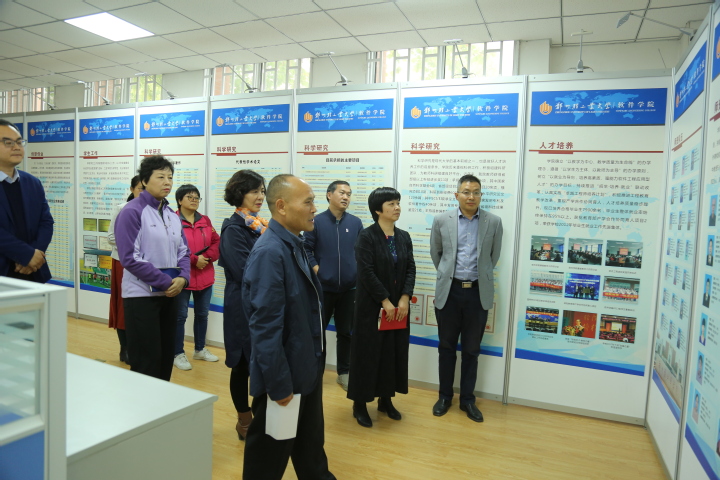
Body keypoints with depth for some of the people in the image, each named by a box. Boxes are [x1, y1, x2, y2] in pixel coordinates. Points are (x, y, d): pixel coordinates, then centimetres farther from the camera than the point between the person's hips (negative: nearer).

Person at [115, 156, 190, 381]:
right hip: (142, 295, -7)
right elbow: (130, 257, -16)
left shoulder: (172, 215, 11)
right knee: (146, 361, 0)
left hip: (170, 294, 7)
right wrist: (165, 282, -17)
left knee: (166, 357, 14)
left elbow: (183, 251, 11)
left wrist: (182, 278, -9)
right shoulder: (132, 212, -10)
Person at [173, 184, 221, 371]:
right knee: (180, 316, 2)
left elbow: (216, 243, 8)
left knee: (202, 314, 15)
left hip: (205, 276, 6)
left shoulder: (205, 220, 9)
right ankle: (178, 354, 16)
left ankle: (200, 350, 31)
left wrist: (207, 257, -10)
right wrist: (194, 259, -17)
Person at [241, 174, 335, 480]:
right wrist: (279, 385, -21)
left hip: (306, 371, 9)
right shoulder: (270, 252, -25)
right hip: (284, 376, -9)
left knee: (311, 450, 26)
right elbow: (266, 327, -25)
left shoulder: (294, 246, 4)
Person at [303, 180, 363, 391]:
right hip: (323, 286, -2)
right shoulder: (317, 221, -3)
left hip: (349, 288, 2)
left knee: (346, 332, 13)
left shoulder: (356, 223, 3)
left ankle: (344, 372, 27)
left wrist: (359, 272, -3)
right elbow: (306, 248, -2)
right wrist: (316, 269, -12)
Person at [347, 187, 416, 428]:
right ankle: (359, 403, 18)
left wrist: (404, 299, -9)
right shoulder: (367, 236, -10)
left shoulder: (404, 237, 7)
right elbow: (367, 273, -16)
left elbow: (410, 269, 3)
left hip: (399, 306, 6)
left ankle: (385, 399, 28)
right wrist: (385, 301, -17)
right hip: (371, 306, -5)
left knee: (394, 352, 12)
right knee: (367, 352, 3)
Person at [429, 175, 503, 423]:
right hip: (449, 291, 0)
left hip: (478, 292, 0)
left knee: (471, 350, 11)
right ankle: (445, 396, 27)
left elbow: (494, 256, 11)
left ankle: (467, 399, 26)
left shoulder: (494, 222, -2)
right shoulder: (442, 220, -2)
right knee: (446, 347, 11)